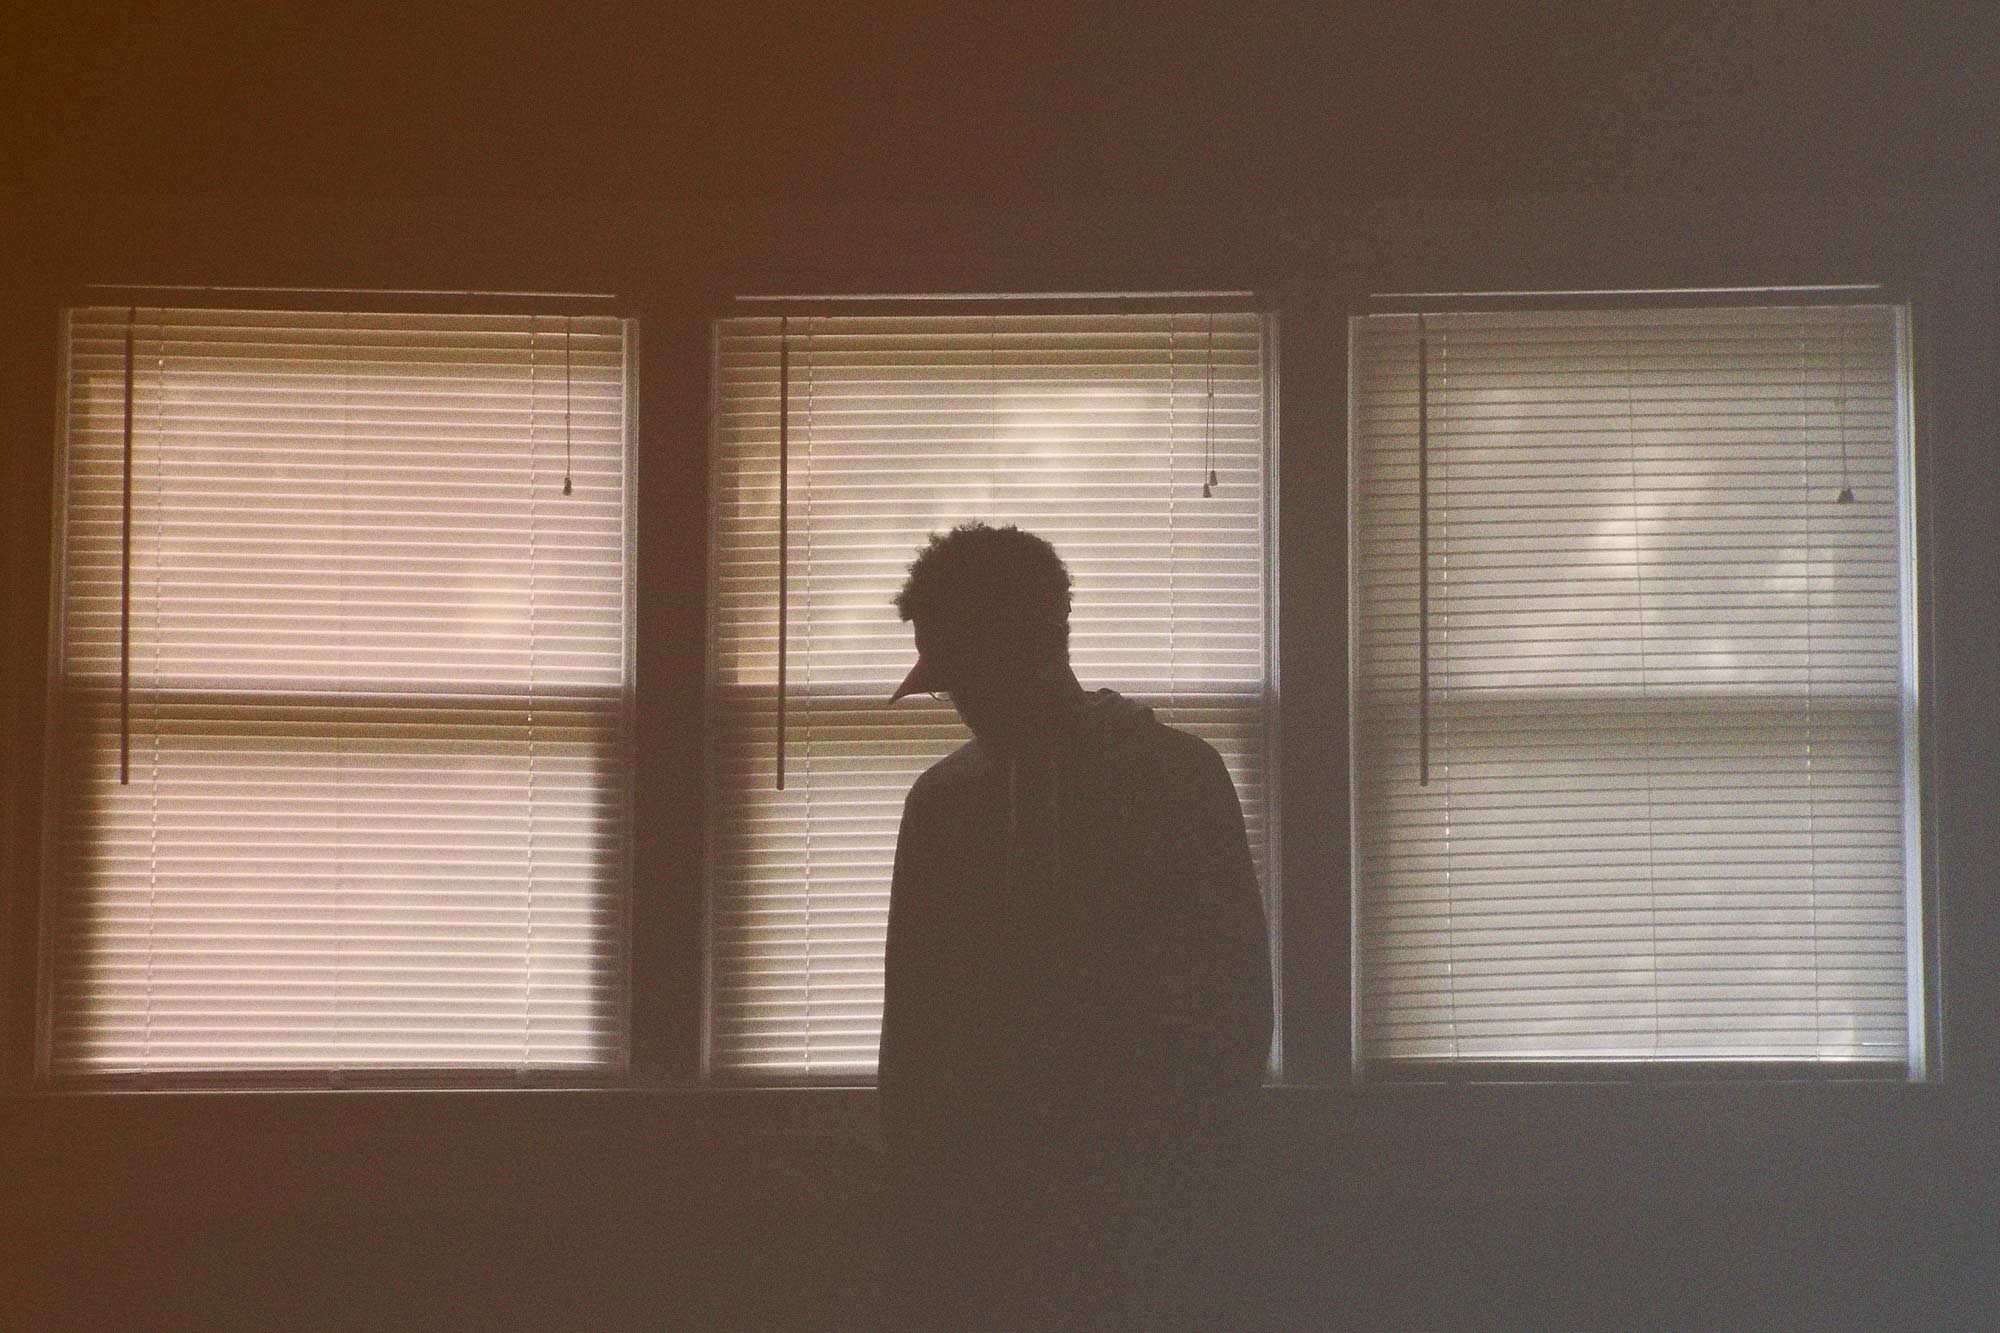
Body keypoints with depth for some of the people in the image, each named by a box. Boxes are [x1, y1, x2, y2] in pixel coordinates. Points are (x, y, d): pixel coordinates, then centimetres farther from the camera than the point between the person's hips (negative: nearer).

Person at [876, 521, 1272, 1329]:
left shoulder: (1177, 777, 1)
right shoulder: (942, 799, 10)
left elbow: (1234, 1006, 0)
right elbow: (911, 1013, 12)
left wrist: (1183, 1193, -6)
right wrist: (913, 1194, 4)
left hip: (1128, 1221, -3)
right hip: (963, 1208, 3)